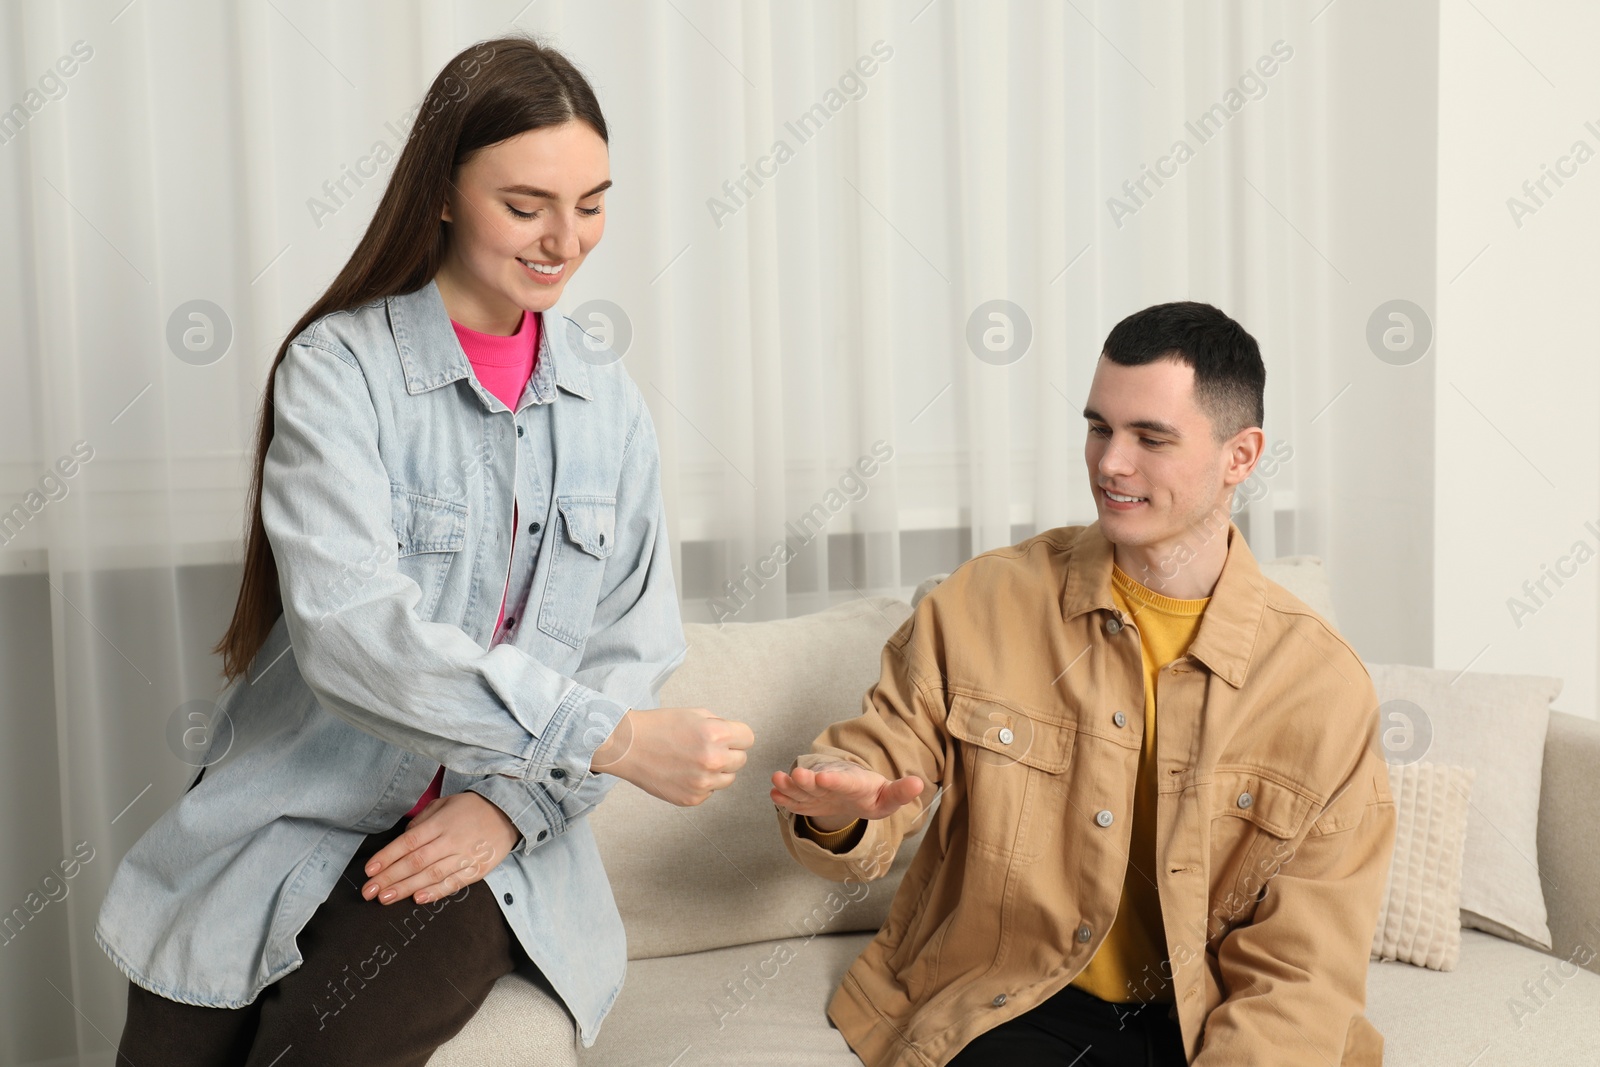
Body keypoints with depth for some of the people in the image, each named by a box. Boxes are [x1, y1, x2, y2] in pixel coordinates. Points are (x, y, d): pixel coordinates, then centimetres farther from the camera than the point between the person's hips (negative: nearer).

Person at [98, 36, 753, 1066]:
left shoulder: (606, 398, 4)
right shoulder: (340, 366, -9)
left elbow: (635, 647, 3)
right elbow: (350, 629, -23)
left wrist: (513, 800, -13)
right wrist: (608, 738, -27)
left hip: (490, 839, 1)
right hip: (296, 818, -1)